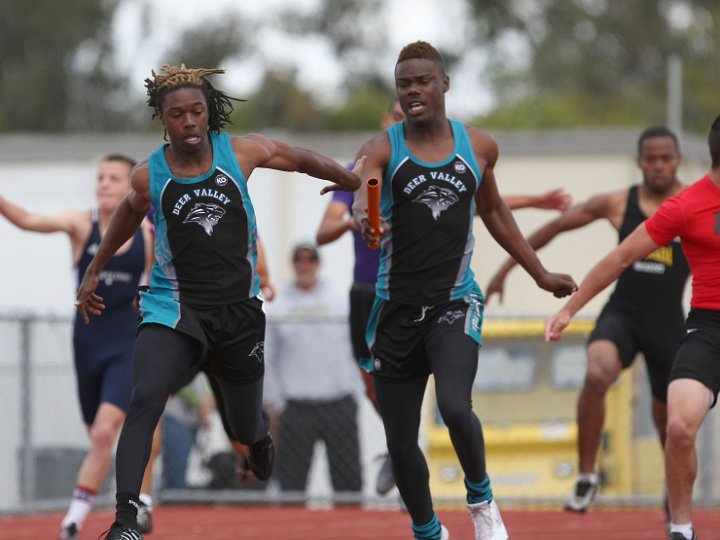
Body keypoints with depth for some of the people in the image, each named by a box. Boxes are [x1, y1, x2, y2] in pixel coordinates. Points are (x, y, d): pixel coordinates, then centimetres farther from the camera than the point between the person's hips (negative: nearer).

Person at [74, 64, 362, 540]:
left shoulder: (240, 152, -5)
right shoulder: (149, 176, -4)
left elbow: (302, 159, 13)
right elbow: (130, 213, 19)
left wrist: (353, 180, 22)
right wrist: (95, 271, 26)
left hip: (239, 312, 1)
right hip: (172, 306, -1)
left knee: (247, 428, 14)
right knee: (145, 399, -27)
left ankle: (259, 433, 56)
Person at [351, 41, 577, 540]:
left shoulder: (479, 146, 4)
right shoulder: (382, 150, -4)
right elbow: (362, 197, -25)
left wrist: (540, 274, 22)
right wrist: (364, 220, -48)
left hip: (455, 303, 0)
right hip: (397, 308, 0)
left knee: (455, 407, -26)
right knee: (400, 443, 5)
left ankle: (481, 498, 3)